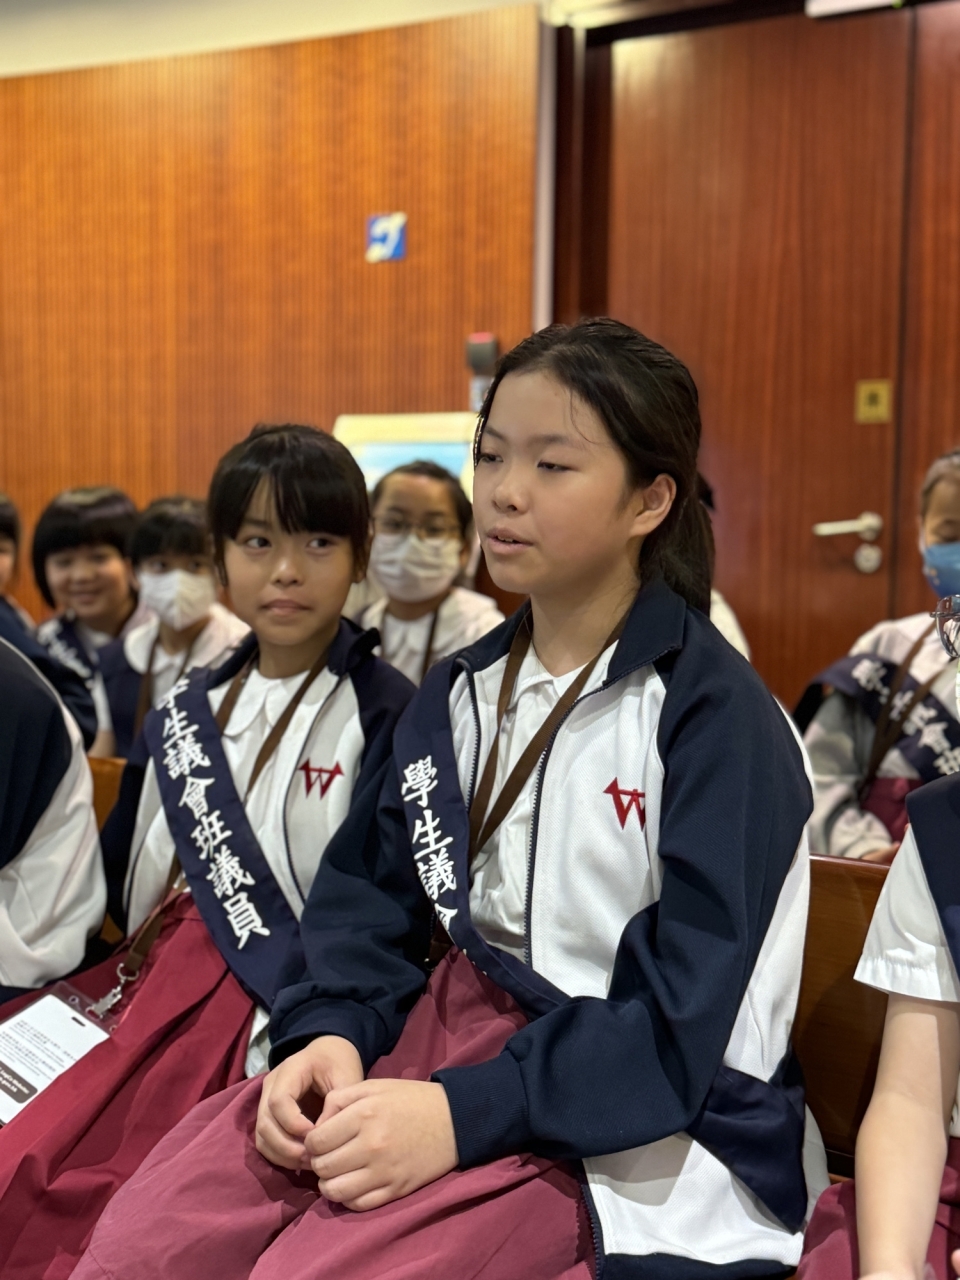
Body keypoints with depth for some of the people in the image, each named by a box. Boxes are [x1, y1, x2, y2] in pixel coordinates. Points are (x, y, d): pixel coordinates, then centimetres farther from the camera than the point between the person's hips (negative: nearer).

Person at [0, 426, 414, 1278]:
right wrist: (110, 995, 6)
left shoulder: (385, 714, -5)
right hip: (152, 985, 6)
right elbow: (121, 880, 19)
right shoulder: (184, 714, 14)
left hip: (277, 1015, -6)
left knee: (71, 1198, -22)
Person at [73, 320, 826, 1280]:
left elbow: (682, 1018, -16)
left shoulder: (715, 714, -10)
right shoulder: (456, 696, 11)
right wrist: (331, 1032, -10)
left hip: (648, 1126, -5)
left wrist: (463, 1115, -26)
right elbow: (369, 894, 10)